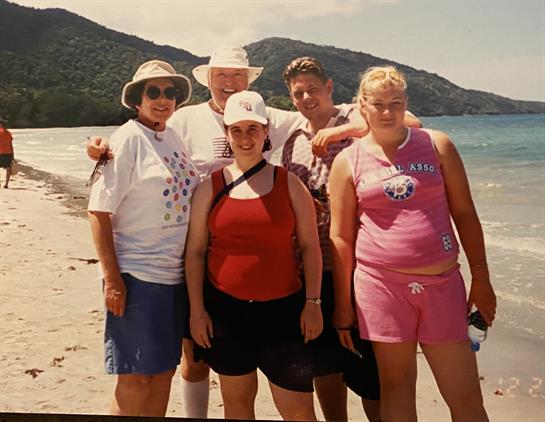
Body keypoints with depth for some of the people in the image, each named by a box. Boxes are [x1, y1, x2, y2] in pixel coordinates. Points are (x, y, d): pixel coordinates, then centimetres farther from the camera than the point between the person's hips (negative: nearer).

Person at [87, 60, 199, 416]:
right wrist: (112, 277, -17)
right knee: (135, 378, 0)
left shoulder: (174, 138, 11)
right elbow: (99, 210, -13)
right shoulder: (128, 138, -9)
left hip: (176, 273, 7)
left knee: (164, 372, 14)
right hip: (136, 275, -7)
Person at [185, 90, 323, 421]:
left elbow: (310, 246, 3)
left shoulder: (289, 183, 2)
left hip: (282, 308, -1)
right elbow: (195, 251, 4)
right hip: (225, 309, 1)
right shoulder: (211, 186, 2)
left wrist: (312, 302, -2)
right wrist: (197, 309, 0)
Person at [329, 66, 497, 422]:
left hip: (442, 282, 1)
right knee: (396, 387, 10)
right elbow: (341, 238, 3)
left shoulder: (437, 145, 4)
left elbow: (465, 214, 7)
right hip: (381, 285, -1)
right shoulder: (347, 161, 2)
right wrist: (343, 307, 3)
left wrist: (481, 279, 6)